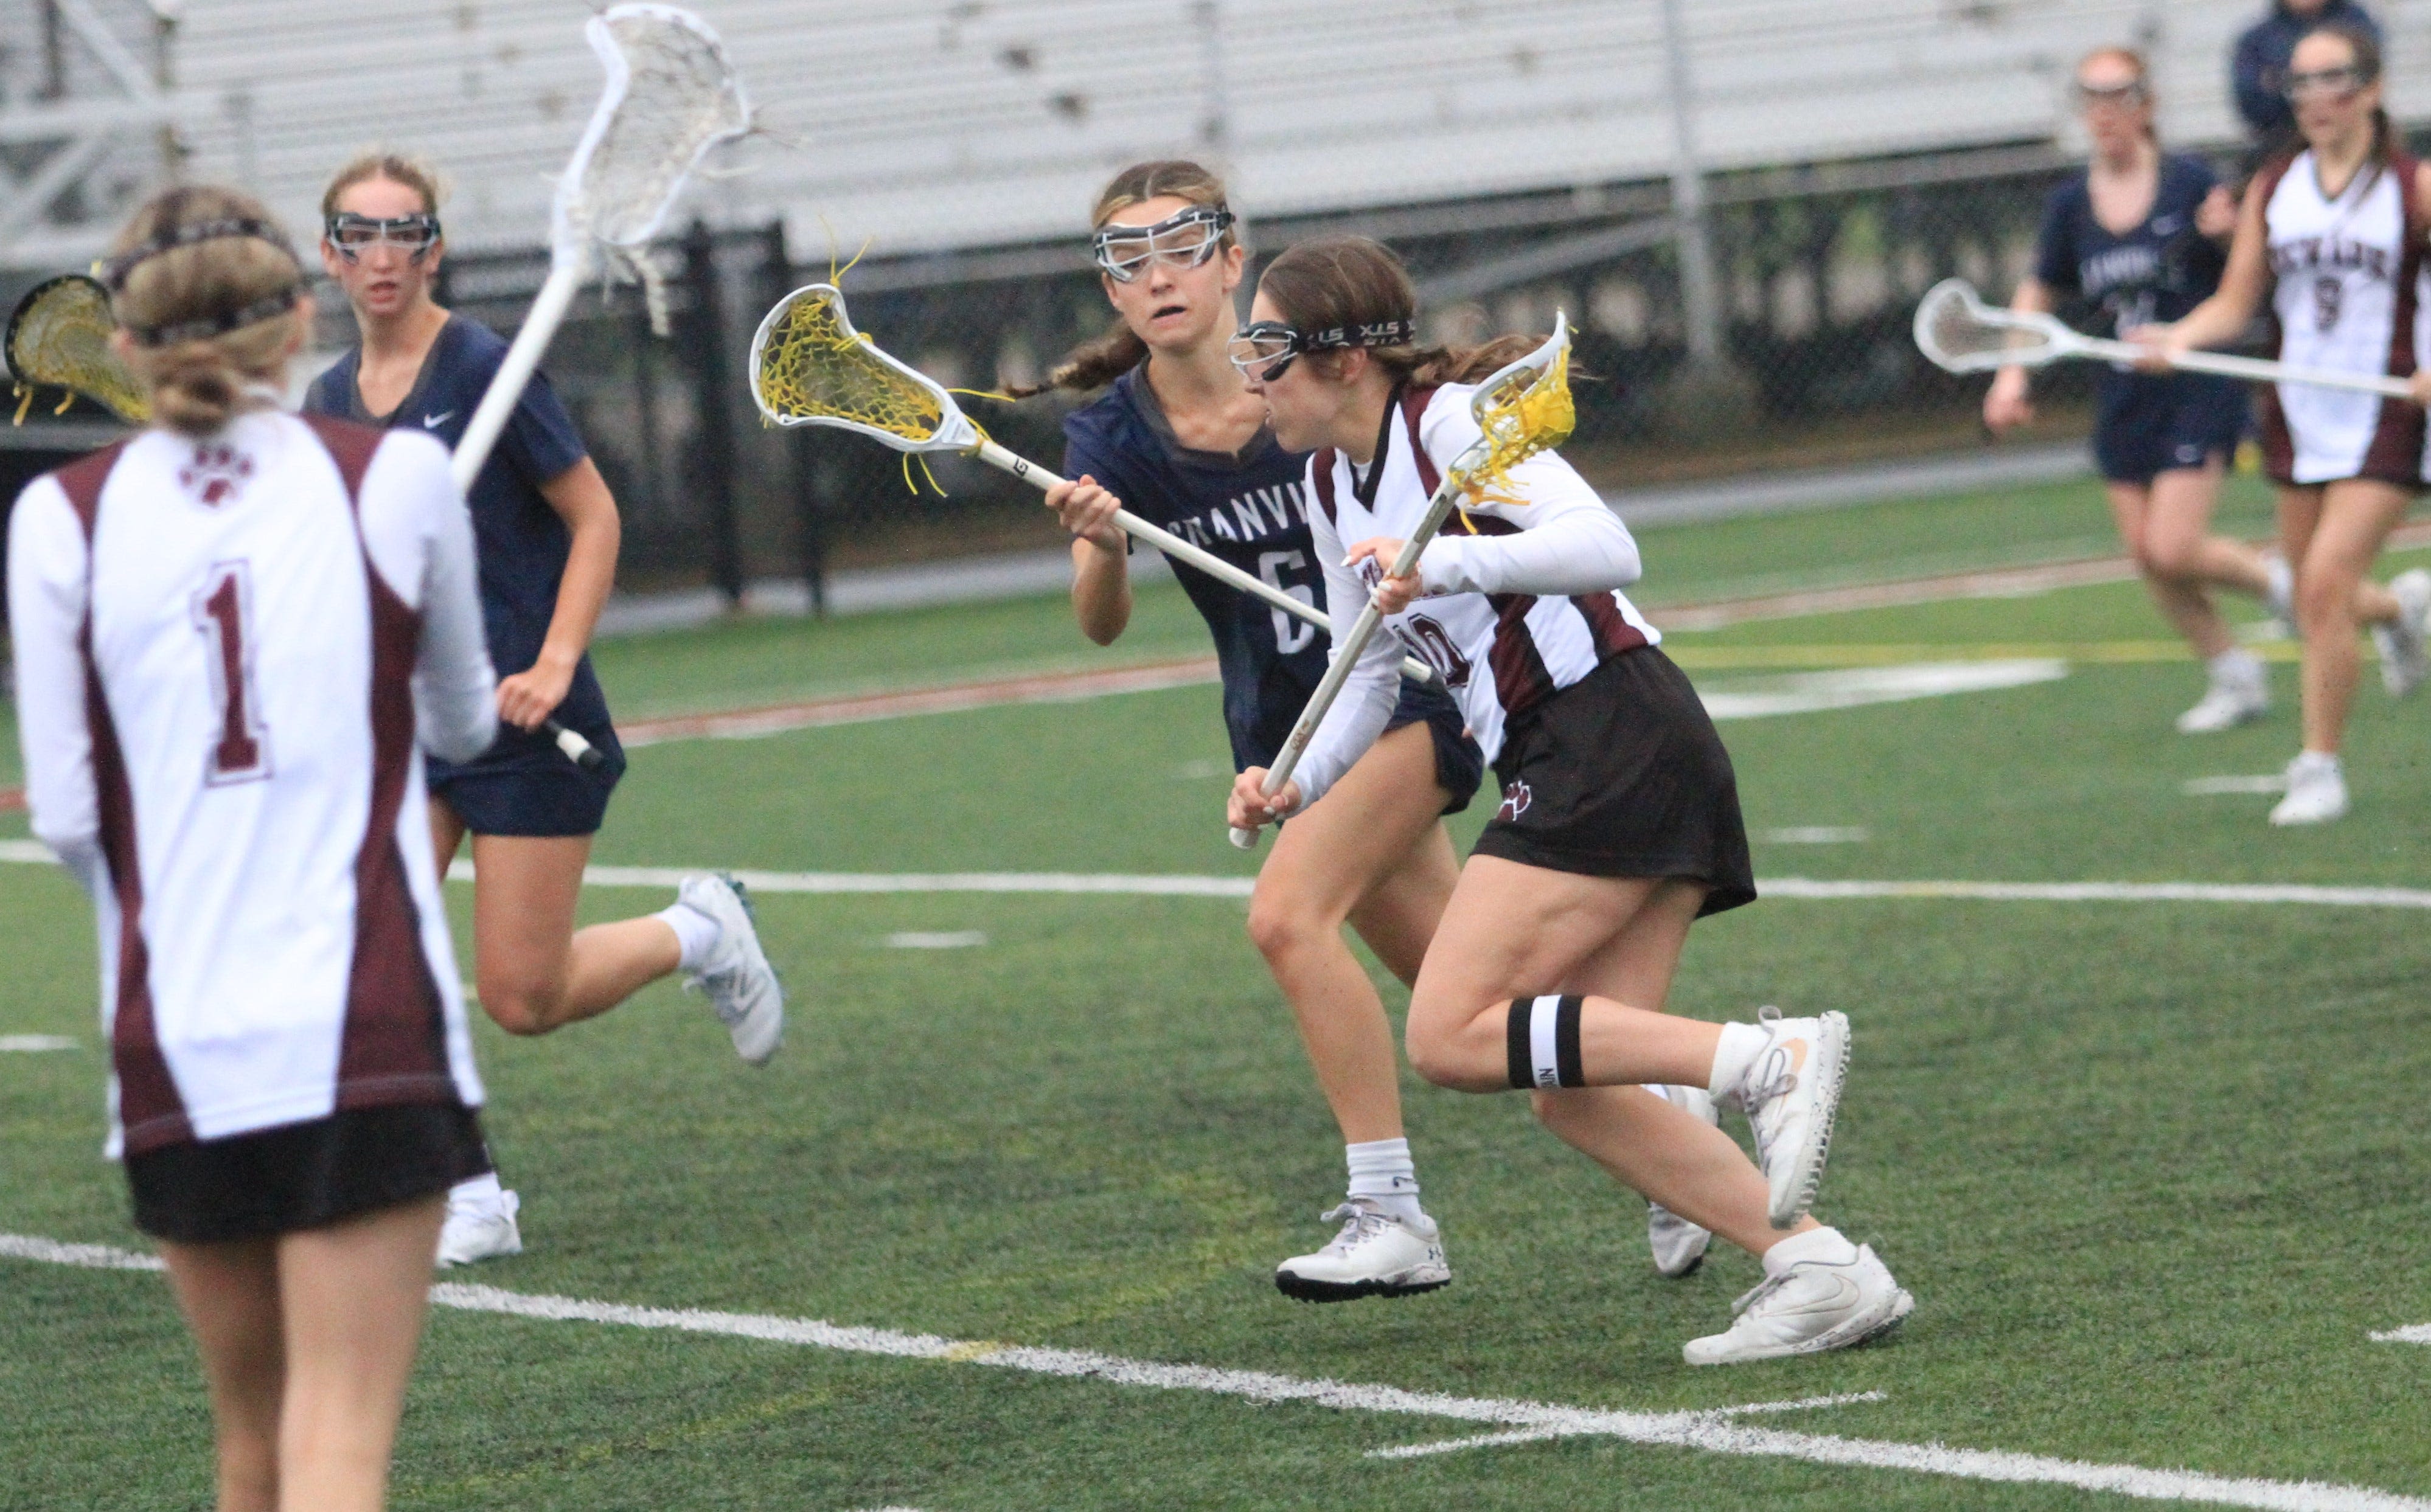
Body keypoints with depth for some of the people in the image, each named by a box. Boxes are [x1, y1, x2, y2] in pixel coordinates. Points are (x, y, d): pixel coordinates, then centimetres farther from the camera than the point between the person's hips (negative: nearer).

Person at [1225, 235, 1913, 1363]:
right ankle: (1819, 1268, -2)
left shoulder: (1449, 420, -10)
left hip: (1613, 740, -10)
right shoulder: (1331, 486, 16)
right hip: (1565, 767, 10)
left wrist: (1441, 566, -31)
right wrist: (1294, 787, 10)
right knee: (1570, 1088, 2)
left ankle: (1772, 1061, -18)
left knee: (1450, 1037, -15)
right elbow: (1368, 672, 25)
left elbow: (1607, 548, -23)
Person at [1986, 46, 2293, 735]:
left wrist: (2231, 233, -23)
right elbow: (2039, 293, 17)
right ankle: (2235, 677, 21)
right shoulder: (2071, 202, 3)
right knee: (2148, 557, 4)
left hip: (2200, 388, -5)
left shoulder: (2189, 182, -10)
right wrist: (2013, 371, 4)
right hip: (2125, 399, 5)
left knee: (2173, 550, -14)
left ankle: (2275, 580, 15)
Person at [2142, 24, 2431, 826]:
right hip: (2301, 417, 5)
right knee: (2317, 596, 10)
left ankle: (2321, 767, -7)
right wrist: (2179, 336, -13)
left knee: (2326, 584, -17)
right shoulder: (2271, 189, 6)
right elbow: (2236, 304, 6)